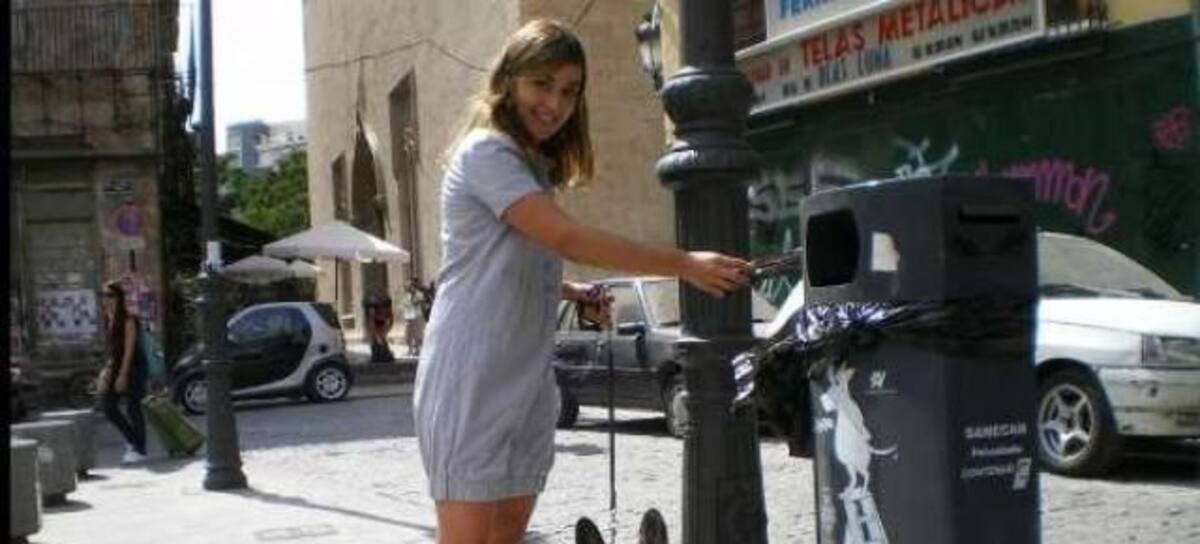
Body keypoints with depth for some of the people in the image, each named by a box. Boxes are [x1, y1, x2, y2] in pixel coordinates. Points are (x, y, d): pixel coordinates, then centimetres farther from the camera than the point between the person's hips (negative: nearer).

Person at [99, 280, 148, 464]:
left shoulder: (128, 319, -14)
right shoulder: (109, 319, 11)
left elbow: (129, 348, -17)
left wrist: (123, 374, -20)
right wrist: (108, 368, 14)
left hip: (132, 367, -8)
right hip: (116, 366, 8)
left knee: (132, 408, -4)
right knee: (107, 405, 5)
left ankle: (140, 450, 5)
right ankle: (132, 440, 20)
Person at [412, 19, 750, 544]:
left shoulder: (535, 166, 19)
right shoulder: (486, 151, -11)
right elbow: (568, 239, -21)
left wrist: (571, 291, 3)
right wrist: (683, 264, -22)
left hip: (525, 378, 9)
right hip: (471, 377, -9)